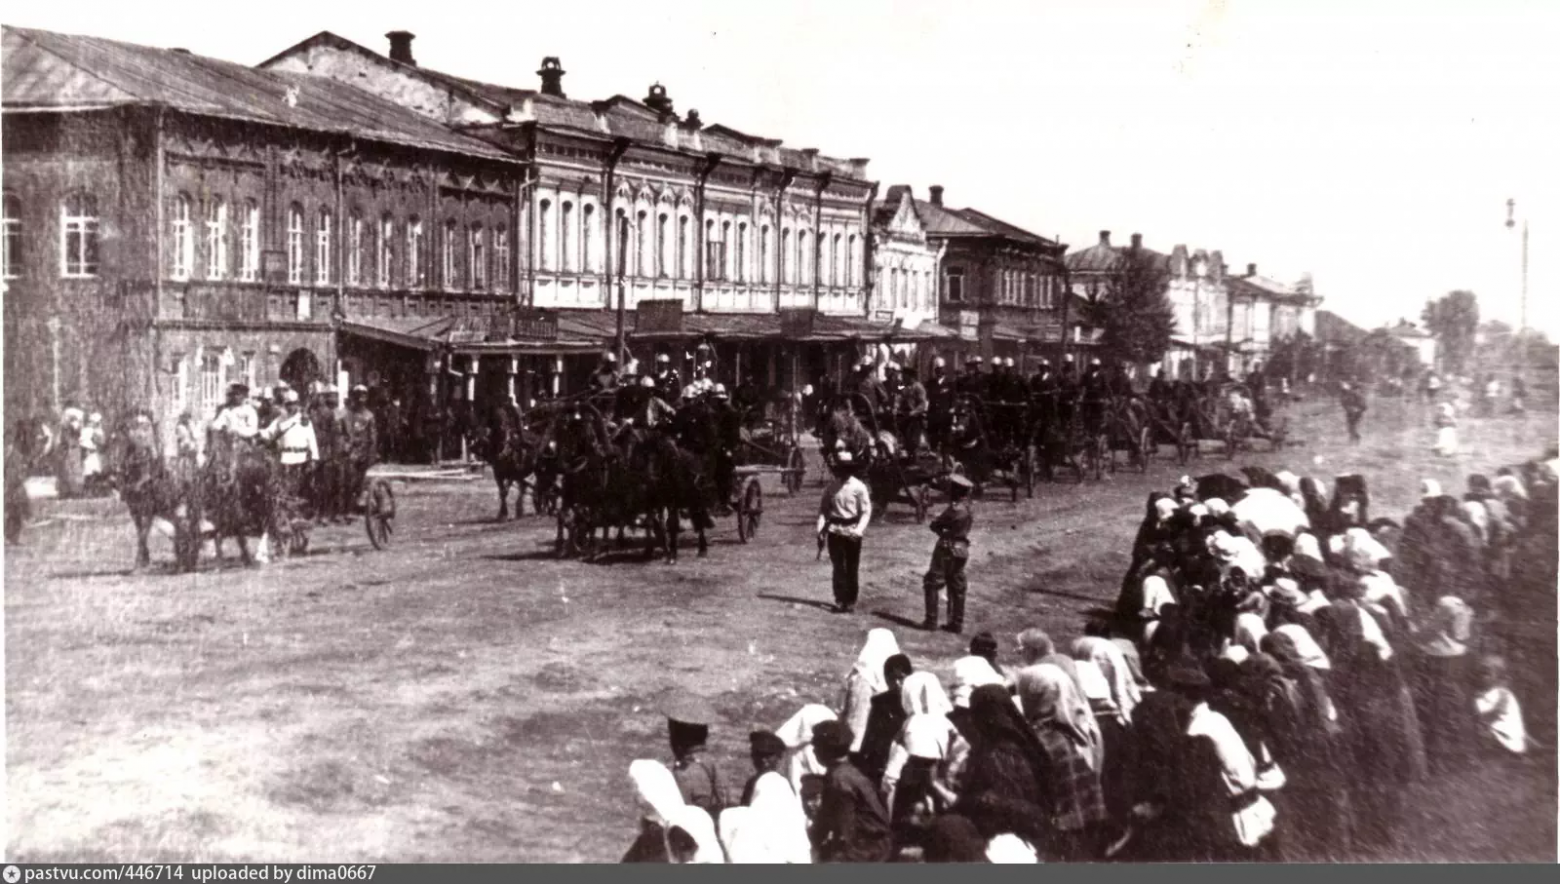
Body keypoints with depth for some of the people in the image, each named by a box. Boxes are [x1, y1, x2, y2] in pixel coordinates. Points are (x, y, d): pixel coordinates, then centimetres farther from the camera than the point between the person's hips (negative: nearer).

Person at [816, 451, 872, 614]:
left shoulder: (859, 487, -6)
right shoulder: (831, 487, 3)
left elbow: (866, 511, -5)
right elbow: (823, 508, 9)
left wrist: (859, 530, -17)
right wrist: (821, 529, -1)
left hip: (852, 531, -2)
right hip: (834, 531, 2)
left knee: (852, 569, 5)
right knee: (838, 568, 0)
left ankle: (851, 602, 12)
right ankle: (840, 601, 2)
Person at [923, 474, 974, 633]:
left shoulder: (955, 509, -19)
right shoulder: (968, 510, 8)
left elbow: (935, 525, -13)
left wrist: (938, 520, 8)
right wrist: (945, 528, 0)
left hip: (947, 549, -8)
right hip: (962, 550, 8)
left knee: (932, 584, 0)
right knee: (957, 587, 12)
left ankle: (931, 621, -3)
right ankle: (956, 624, 14)